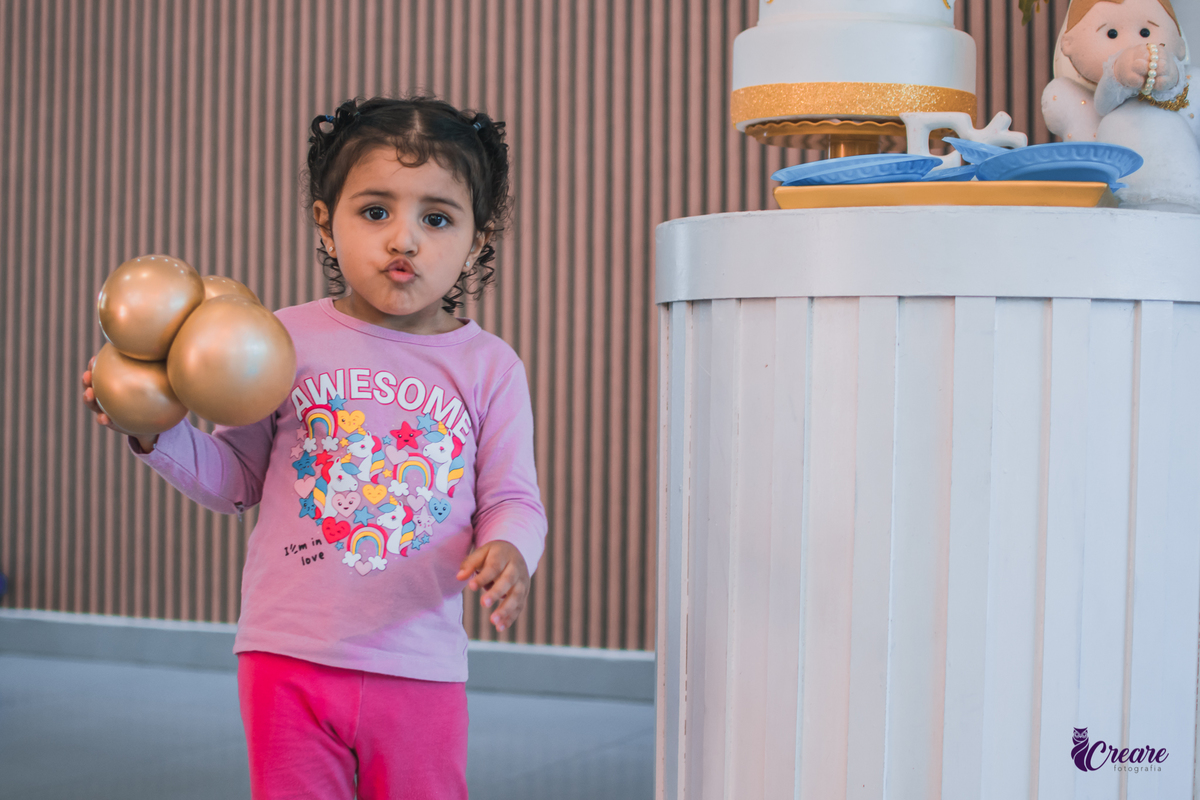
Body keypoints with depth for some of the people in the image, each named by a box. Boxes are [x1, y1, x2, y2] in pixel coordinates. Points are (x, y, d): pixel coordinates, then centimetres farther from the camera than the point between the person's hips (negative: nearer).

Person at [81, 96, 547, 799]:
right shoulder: (285, 342, 1)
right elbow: (235, 478, 8)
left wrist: (508, 553, -20)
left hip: (421, 670, 0)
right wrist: (157, 431, -7)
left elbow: (512, 499, 1)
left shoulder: (489, 367, 0)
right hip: (289, 659, 0)